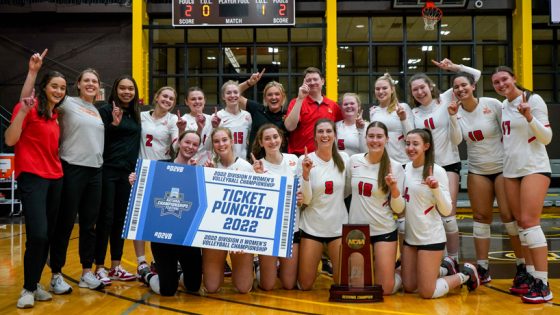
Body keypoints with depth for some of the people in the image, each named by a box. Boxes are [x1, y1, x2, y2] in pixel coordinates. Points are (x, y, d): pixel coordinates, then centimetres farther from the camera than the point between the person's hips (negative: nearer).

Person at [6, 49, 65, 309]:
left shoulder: (55, 115, 16)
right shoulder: (30, 107, -6)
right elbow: (10, 140, -14)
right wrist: (22, 111, -24)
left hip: (55, 178, 8)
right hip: (32, 177, -7)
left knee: (48, 236, 7)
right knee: (38, 235, -16)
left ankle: (35, 283, 20)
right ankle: (28, 288, 1)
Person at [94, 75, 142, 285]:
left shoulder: (136, 114, 13)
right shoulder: (106, 110, -5)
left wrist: (135, 170, 11)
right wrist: (114, 124, -23)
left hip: (127, 172, 6)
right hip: (108, 171, -6)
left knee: (121, 219, 9)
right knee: (105, 219, -4)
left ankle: (116, 267, 18)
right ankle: (99, 268, 4)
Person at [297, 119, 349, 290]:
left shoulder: (344, 158, -1)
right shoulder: (305, 160, -10)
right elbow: (305, 200, -14)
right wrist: (305, 174, -25)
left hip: (339, 226, 2)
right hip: (311, 227, -2)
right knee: (305, 285, 5)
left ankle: (329, 261, 32)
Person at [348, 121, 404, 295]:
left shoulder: (395, 167, -8)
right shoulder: (354, 160, -1)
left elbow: (398, 209, -7)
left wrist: (394, 188, -23)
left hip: (384, 231, -2)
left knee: (386, 289, -1)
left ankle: (398, 275, 31)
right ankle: (372, 269, 39)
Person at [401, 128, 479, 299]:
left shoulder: (437, 171, -14)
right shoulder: (407, 168, 4)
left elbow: (446, 211, -17)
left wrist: (436, 188, -30)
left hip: (431, 237, -6)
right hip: (410, 236, 7)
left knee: (427, 293, -2)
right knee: (409, 287, 12)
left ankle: (465, 274, 20)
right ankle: (445, 270, 33)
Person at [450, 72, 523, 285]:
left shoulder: (492, 104, -9)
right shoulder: (456, 111, 1)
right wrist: (453, 115, -17)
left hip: (502, 167, -3)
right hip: (477, 171, 4)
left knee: (509, 215, -6)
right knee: (480, 217, 5)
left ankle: (523, 266, 6)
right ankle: (482, 269, 11)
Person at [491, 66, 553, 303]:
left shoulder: (533, 100, -7)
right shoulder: (503, 106, 12)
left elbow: (547, 137, -10)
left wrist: (529, 117, -24)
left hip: (534, 168, -7)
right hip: (511, 170, 7)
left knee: (529, 221, -14)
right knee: (521, 222, 7)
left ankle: (542, 284, -11)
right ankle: (530, 273, 14)